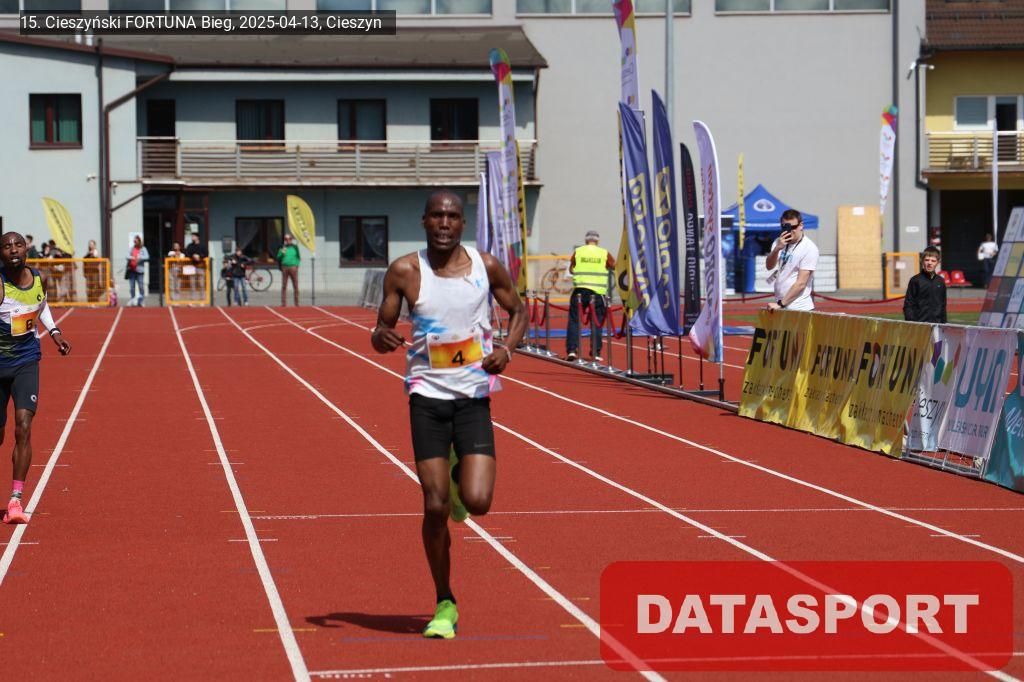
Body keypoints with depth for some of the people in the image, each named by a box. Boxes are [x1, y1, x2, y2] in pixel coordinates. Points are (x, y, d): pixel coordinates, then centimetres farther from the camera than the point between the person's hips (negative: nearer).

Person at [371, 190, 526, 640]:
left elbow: (518, 311, 13)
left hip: (474, 397, 1)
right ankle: (445, 605, 13)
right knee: (435, 507, -5)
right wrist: (383, 337, -22)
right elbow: (379, 332, 3)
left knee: (477, 502, -12)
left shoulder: (486, 267, -1)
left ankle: (459, 476, 27)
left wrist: (507, 349, -7)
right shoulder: (404, 272, -4)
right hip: (427, 396, -1)